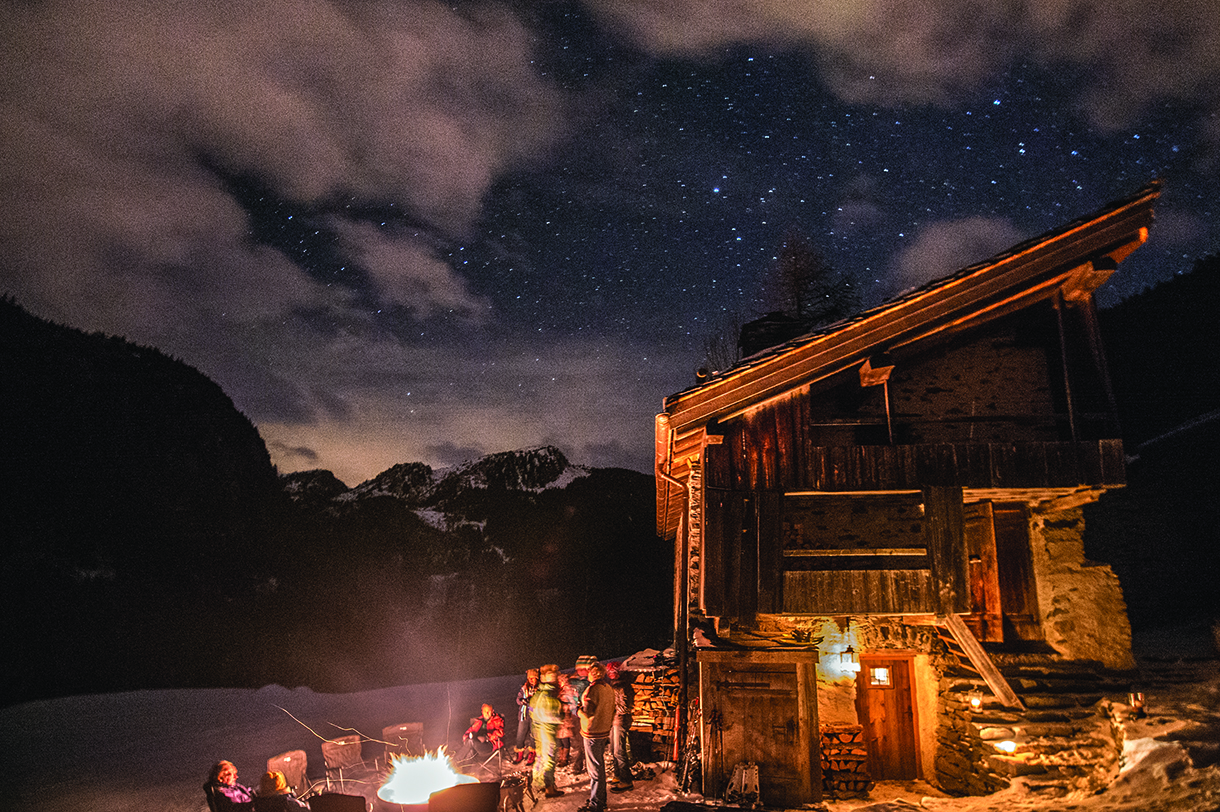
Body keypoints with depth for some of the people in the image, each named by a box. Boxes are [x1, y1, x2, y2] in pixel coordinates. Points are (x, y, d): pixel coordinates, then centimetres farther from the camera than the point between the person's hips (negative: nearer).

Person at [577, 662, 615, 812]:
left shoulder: (593, 689, -20)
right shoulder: (608, 688, 7)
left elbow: (586, 712, -22)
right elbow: (611, 711, 15)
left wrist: (578, 711, -2)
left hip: (592, 733, -9)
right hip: (604, 732, 9)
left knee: (595, 769, -1)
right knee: (600, 766, 19)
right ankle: (601, 799, 29)